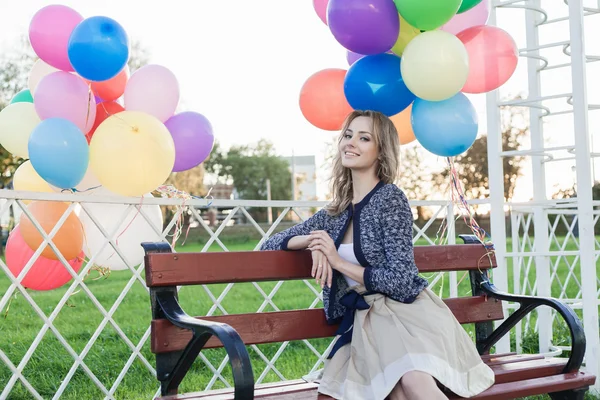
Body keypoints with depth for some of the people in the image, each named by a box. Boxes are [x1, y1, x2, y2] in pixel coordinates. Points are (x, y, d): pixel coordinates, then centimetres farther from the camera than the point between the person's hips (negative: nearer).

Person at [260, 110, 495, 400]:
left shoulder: (390, 198, -3)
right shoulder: (335, 214, 15)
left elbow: (400, 280, -10)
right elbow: (270, 245, 22)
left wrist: (339, 262, -7)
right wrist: (311, 241, 1)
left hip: (407, 312, -4)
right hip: (365, 321, 4)